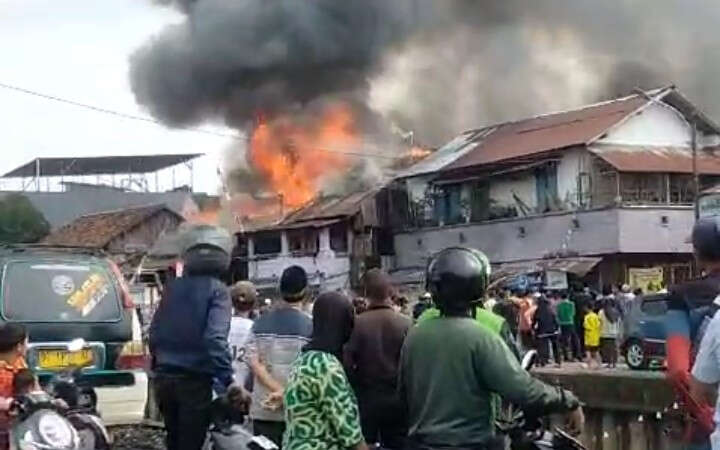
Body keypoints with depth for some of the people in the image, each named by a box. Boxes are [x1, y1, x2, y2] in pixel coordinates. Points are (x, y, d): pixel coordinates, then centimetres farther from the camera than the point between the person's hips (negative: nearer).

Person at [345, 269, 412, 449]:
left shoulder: (356, 323, -12)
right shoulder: (405, 323, -10)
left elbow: (347, 363, -13)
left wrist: (358, 385, 5)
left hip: (365, 398, -1)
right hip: (397, 398, 1)